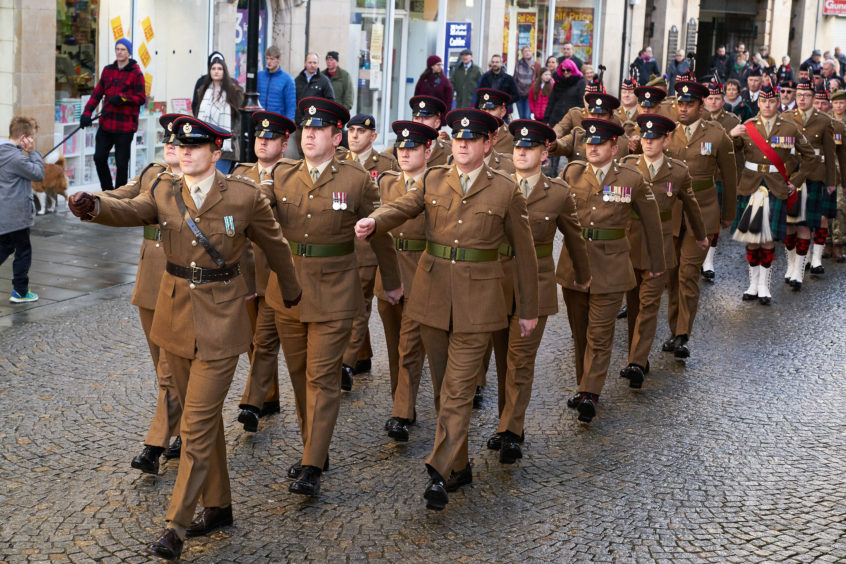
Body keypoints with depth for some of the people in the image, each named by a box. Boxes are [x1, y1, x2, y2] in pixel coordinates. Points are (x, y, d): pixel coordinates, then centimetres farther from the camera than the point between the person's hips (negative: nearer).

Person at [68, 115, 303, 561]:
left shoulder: (244, 197, -8)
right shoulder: (165, 193, 2)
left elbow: (274, 244, 6)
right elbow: (129, 211, -16)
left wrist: (291, 293, 18)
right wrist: (92, 206, -38)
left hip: (220, 323, -4)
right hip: (176, 318, 5)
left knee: (198, 424, -5)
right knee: (204, 416, 16)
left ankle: (175, 528, 0)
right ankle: (217, 507, 30)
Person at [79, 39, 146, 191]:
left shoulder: (136, 73, -4)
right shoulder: (108, 70, 12)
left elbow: (141, 98, -6)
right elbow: (97, 93, 11)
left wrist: (122, 98, -21)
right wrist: (87, 112, 1)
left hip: (125, 126, -5)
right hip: (106, 123, 5)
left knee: (121, 162, 0)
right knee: (99, 158, 4)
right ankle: (107, 191, 22)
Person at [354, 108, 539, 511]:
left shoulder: (505, 191, 0)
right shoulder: (433, 181, 7)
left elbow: (524, 251, 5)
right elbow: (401, 208, -10)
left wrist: (529, 309, 6)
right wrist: (373, 222, -34)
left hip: (477, 300, -3)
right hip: (433, 293, 4)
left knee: (458, 390, -9)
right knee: (443, 385, 12)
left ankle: (439, 474, -8)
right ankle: (459, 466, 26)